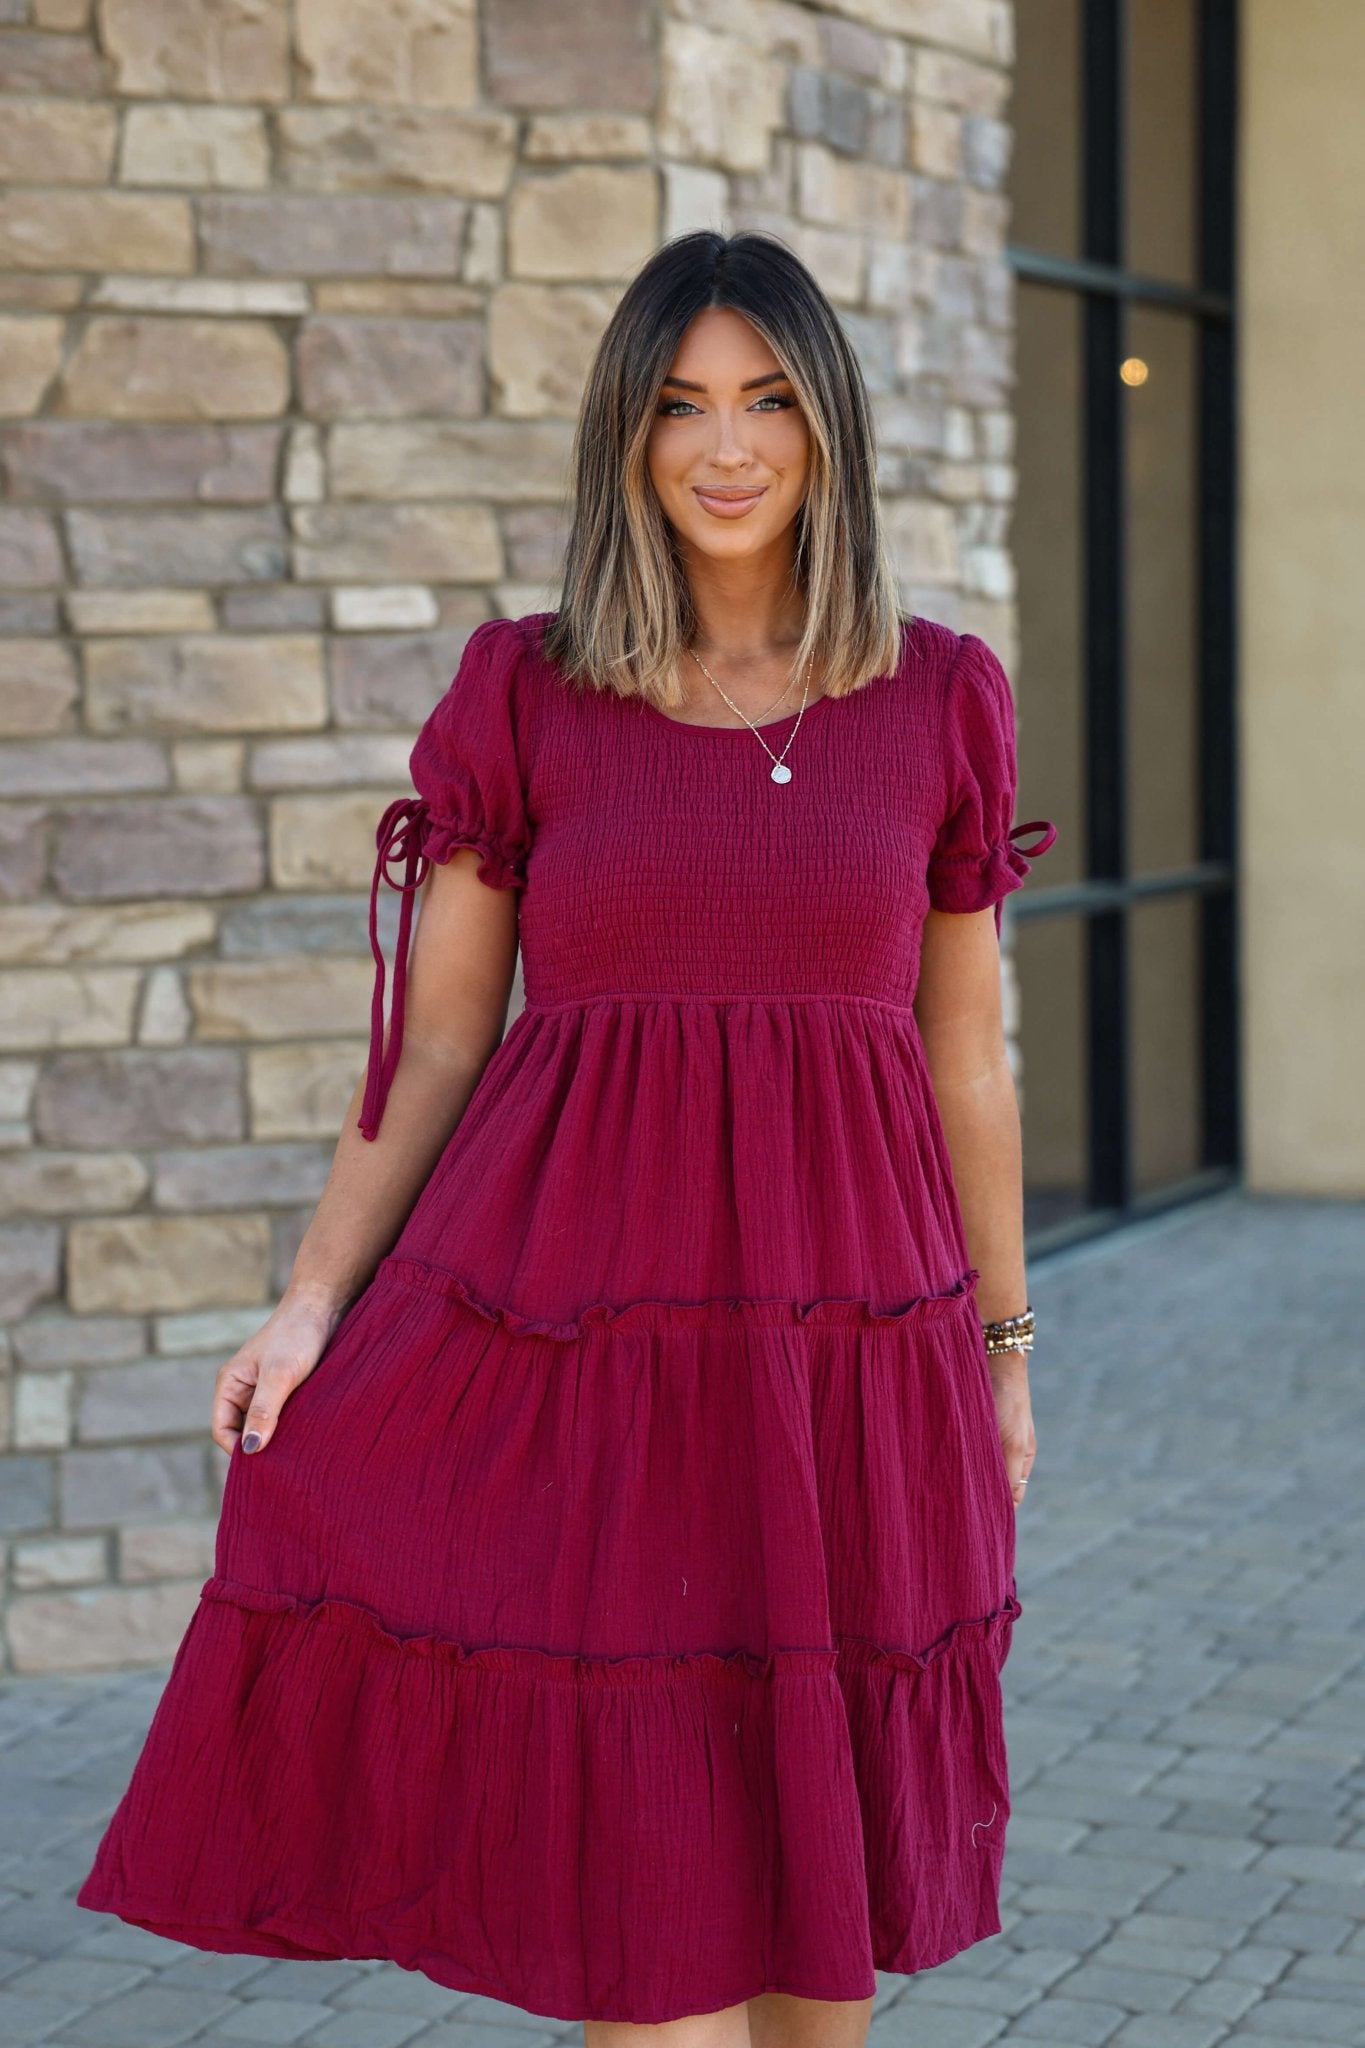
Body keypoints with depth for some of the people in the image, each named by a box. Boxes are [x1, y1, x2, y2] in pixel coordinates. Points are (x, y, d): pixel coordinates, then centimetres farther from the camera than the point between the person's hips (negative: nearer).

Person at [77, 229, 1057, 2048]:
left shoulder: (939, 701, 4)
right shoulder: (524, 697, 1)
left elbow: (966, 1048, 10)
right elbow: (439, 1035, 3)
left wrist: (1006, 1340, 13)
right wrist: (316, 1297, -6)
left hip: (846, 1319, 1)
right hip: (576, 1319, -1)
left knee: (820, 1848, 11)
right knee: (636, 1868, -2)